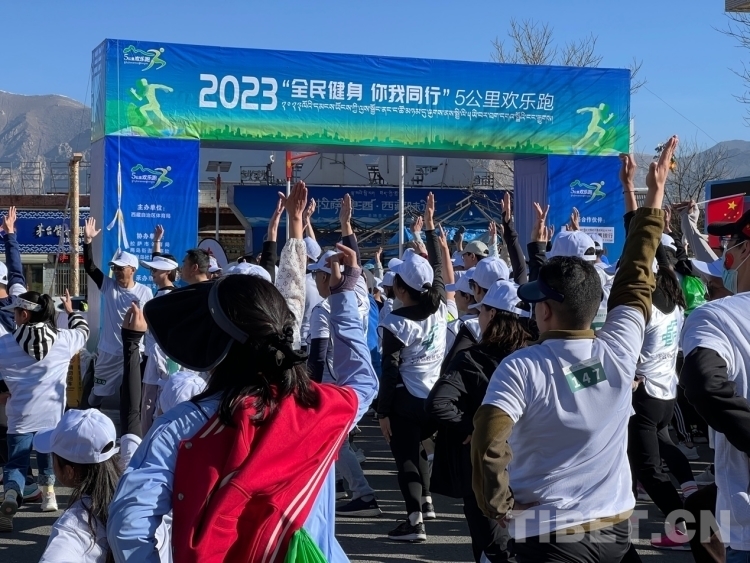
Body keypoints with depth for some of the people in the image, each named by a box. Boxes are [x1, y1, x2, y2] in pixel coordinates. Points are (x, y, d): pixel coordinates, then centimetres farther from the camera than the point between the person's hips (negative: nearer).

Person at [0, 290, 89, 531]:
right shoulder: (63, 340, -4)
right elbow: (82, 330, 18)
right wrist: (71, 310, 35)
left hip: (21, 417, -2)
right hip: (52, 415, 2)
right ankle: (48, 493, 38)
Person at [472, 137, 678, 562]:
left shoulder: (521, 369, -18)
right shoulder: (620, 351, -6)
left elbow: (488, 443, -30)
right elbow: (636, 279, 8)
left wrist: (497, 505, -13)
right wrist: (654, 196, 18)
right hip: (616, 529, 5)